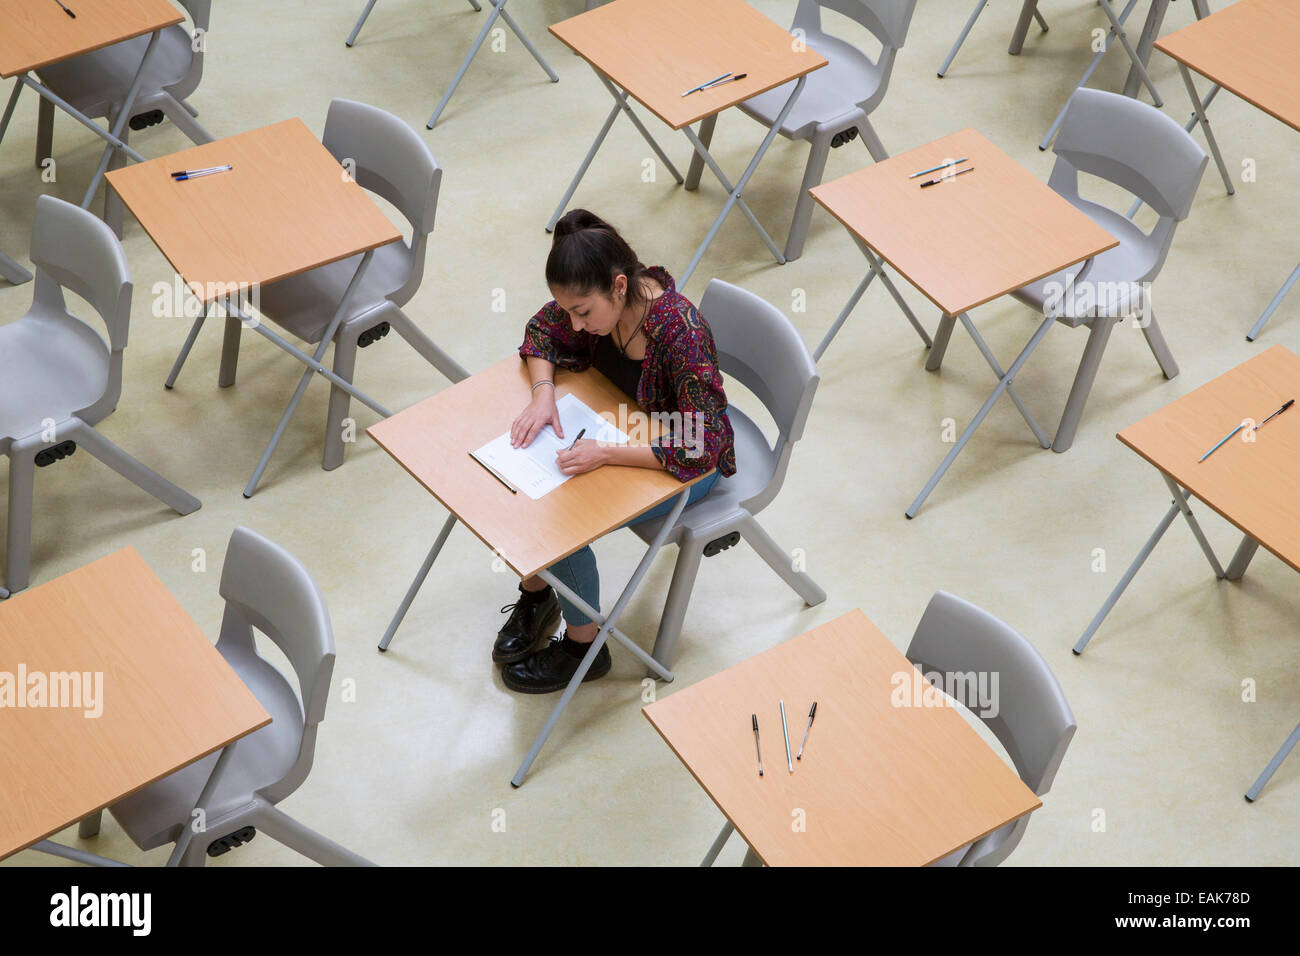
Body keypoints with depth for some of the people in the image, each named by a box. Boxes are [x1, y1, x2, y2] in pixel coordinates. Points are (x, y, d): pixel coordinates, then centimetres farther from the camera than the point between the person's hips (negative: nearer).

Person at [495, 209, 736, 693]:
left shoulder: (681, 334, -36)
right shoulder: (598, 298, -17)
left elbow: (700, 449, -36)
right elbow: (543, 330, 3)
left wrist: (606, 454, -38)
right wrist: (543, 391, -16)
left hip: (689, 463, -7)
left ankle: (583, 646, 6)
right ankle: (536, 594, 15)